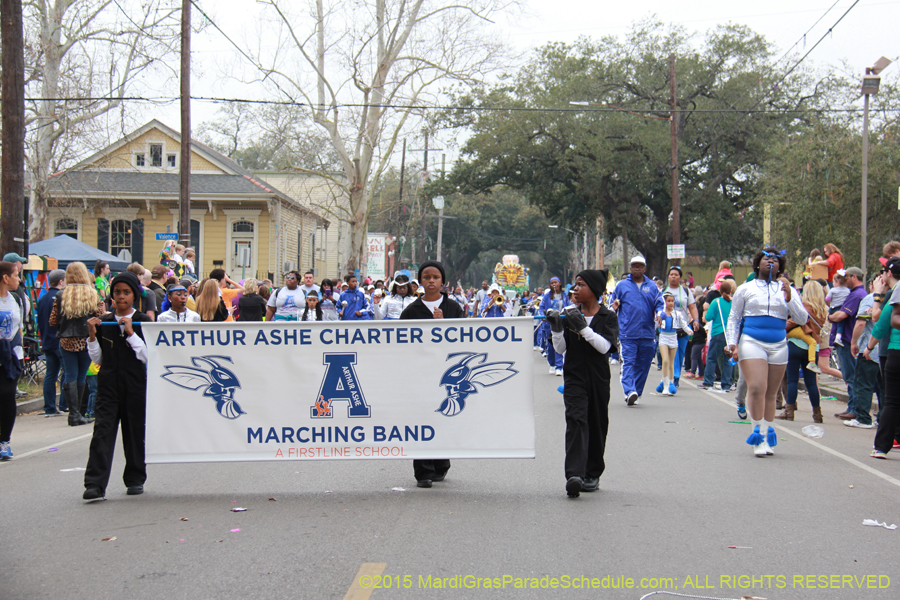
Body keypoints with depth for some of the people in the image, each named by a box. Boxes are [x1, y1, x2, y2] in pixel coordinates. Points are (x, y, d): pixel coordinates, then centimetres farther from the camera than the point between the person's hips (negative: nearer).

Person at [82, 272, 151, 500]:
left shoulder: (143, 322, 1)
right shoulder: (103, 322, 9)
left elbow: (147, 356, -7)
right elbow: (97, 358, 10)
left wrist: (130, 333, -14)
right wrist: (92, 336, -4)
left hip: (135, 385, -1)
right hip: (108, 385, 1)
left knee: (135, 432, 7)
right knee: (102, 432, -9)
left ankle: (135, 480, 23)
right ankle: (95, 485, -14)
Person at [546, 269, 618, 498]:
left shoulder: (608, 317, 0)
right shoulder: (569, 314, 5)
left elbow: (605, 346, -14)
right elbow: (561, 348, 4)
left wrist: (583, 327, -23)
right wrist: (556, 328, -13)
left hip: (598, 378, 0)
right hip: (574, 376, 0)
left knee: (597, 425, 8)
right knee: (576, 419, -17)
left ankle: (592, 474, 24)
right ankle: (574, 475, -28)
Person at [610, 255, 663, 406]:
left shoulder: (652, 287, 12)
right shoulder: (621, 285, 9)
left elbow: (659, 304, 9)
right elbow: (613, 305, 13)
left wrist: (659, 313, -11)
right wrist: (613, 308, -9)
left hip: (647, 334, 2)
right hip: (627, 333, -2)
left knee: (643, 365, 7)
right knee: (628, 362, -14)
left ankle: (636, 393, 16)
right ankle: (629, 391, -25)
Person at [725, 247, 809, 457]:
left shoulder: (787, 290, 13)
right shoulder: (745, 289, 10)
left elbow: (802, 319, 4)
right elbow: (733, 319, 15)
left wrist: (789, 298, -10)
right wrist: (732, 342, 4)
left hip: (778, 346, 2)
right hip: (752, 343, -2)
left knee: (771, 393, 4)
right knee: (757, 388, -16)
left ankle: (767, 438, 11)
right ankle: (758, 437, -12)